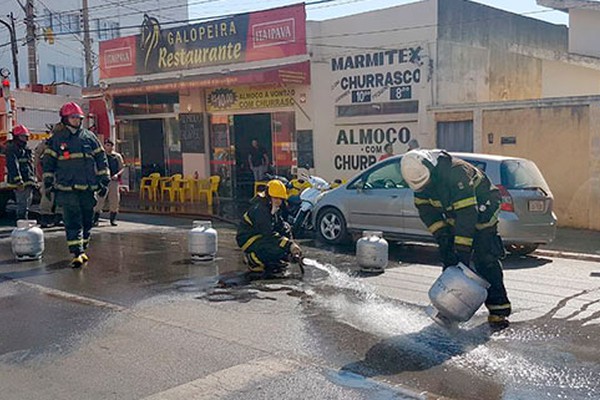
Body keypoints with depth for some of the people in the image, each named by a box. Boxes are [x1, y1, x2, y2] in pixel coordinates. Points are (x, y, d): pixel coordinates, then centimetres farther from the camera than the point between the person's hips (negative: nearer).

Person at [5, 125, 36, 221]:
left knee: (26, 206, 16)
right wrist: (18, 182, -25)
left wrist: (34, 181, 21)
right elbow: (13, 166, -18)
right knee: (22, 207, -10)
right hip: (21, 184, -9)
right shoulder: (12, 149, -8)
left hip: (29, 183, 9)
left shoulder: (26, 149, 20)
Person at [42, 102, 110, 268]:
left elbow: (101, 159, 12)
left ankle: (81, 249, 23)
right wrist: (48, 183, 5)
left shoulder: (89, 137, 9)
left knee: (87, 221, 9)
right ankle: (77, 253, -11)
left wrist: (104, 181, 7)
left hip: (88, 187, 3)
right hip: (66, 189, -2)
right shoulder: (56, 138, 6)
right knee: (72, 222, -9)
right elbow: (48, 162, 10)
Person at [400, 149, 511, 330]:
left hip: (482, 214, -7)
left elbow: (467, 213, -37)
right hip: (455, 219, 7)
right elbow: (425, 208, -3)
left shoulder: (456, 171, -36)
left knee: (485, 261, -15)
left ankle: (499, 310, -9)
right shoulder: (421, 177, -12)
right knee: (450, 259, 2)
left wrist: (462, 250, -36)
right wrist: (441, 235, -14)